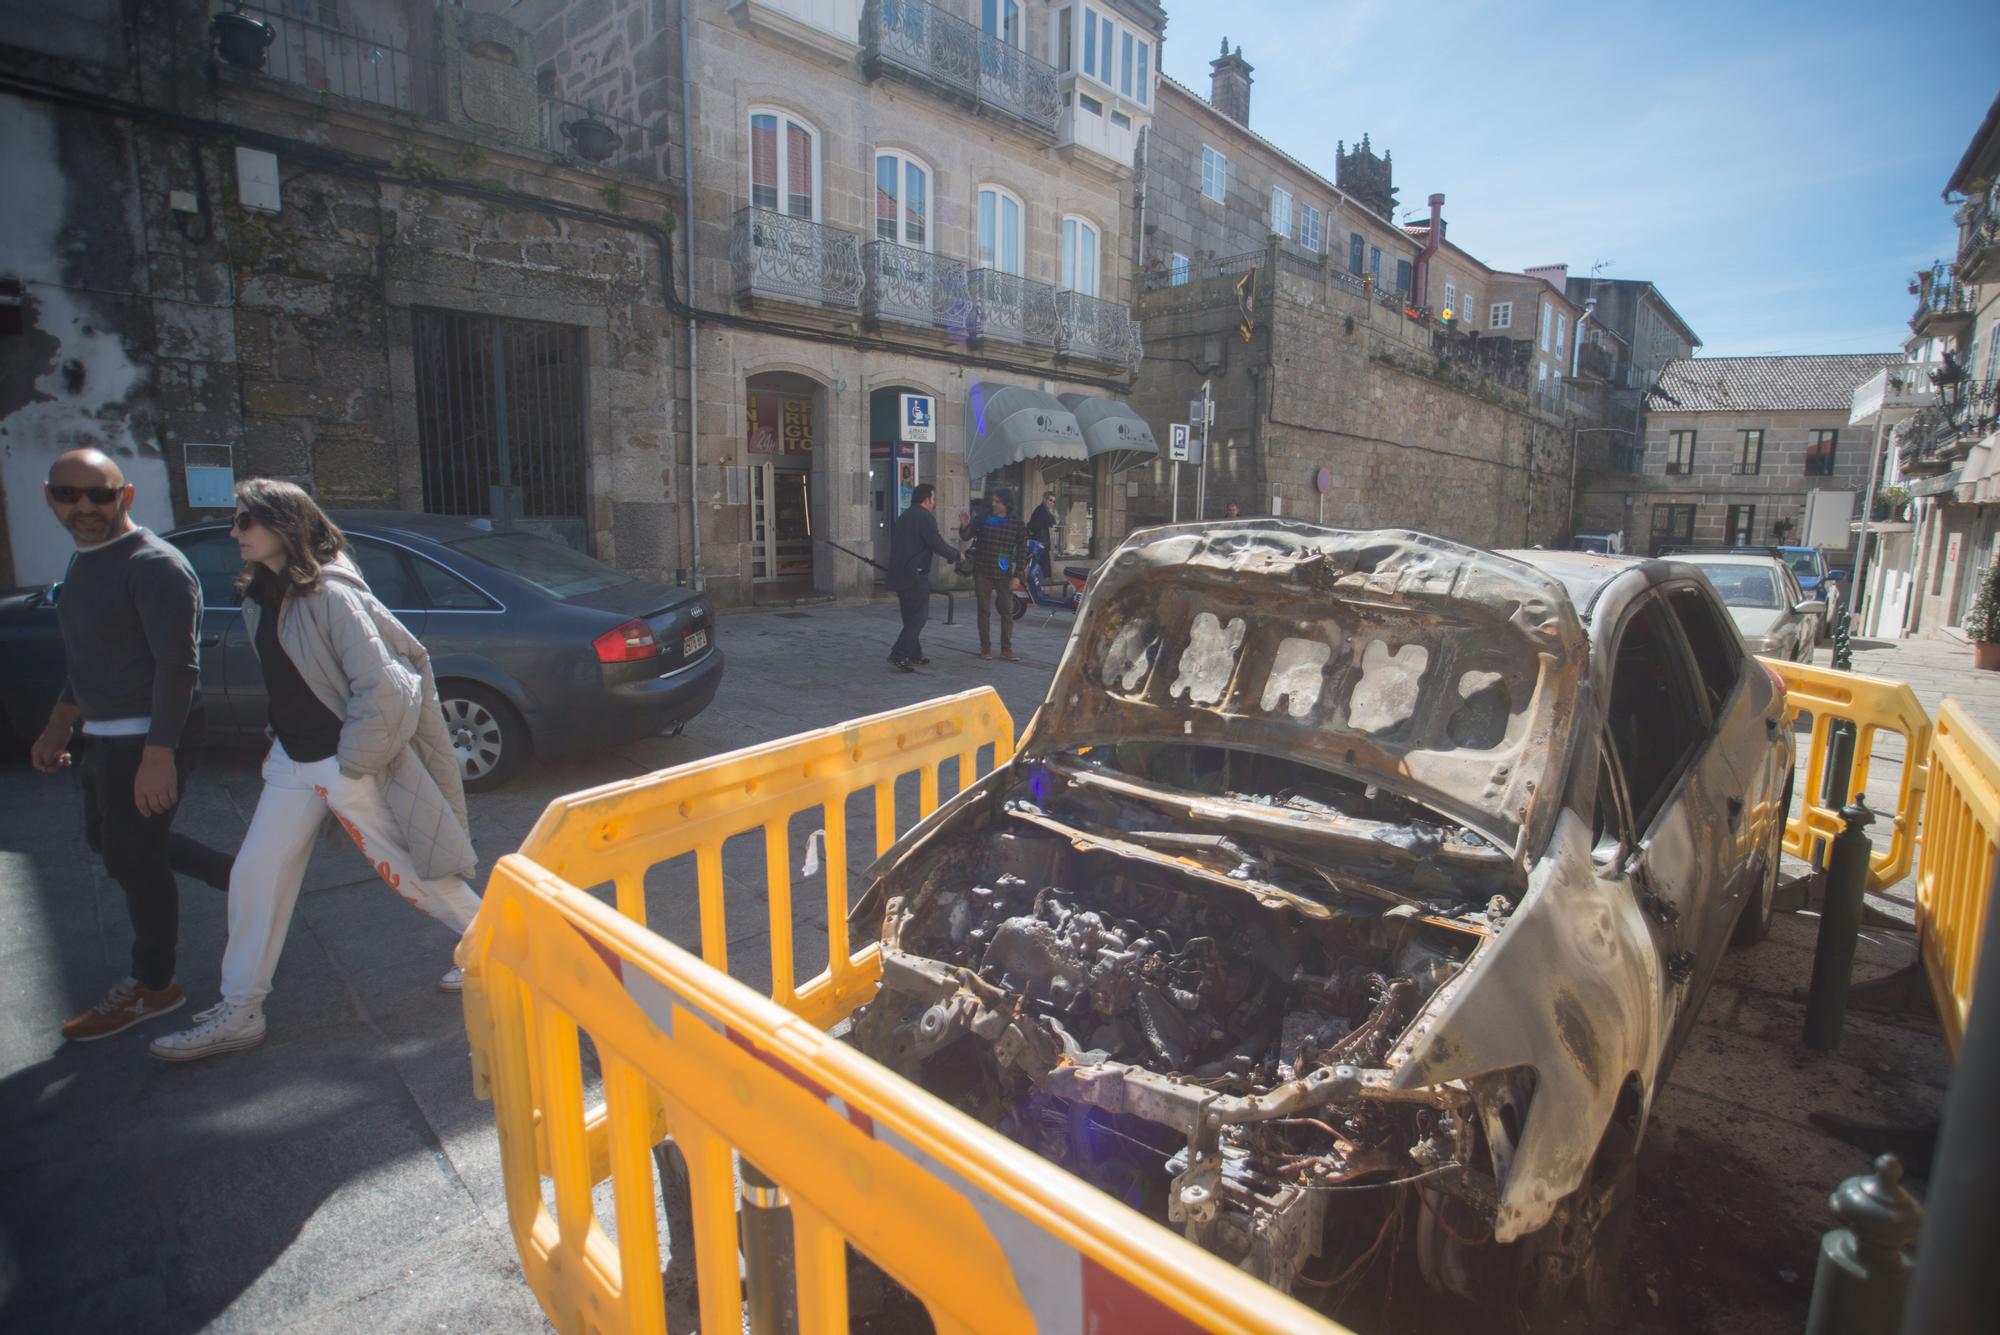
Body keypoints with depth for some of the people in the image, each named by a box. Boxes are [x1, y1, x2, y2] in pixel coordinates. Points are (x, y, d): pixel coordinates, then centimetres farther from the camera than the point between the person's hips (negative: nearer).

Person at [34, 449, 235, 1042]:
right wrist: (60, 724, 24)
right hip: (103, 736, 10)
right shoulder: (84, 561, 11)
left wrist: (158, 754, -27)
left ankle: (152, 988, 18)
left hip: (148, 739, -10)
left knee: (132, 859, 1)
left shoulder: (154, 566, -20)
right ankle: (233, 875, 36)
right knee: (106, 838, 23)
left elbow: (178, 666, -25)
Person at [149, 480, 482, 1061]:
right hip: (293, 761, 8)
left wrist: (352, 765, -17)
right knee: (254, 876, 9)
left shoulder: (330, 594, -19)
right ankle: (238, 1012, 23)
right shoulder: (258, 602, 8)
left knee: (411, 871, 3)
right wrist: (284, 744, 13)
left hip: (350, 763, -8)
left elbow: (383, 686, -23)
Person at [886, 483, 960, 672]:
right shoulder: (925, 518, -11)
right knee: (918, 617, -5)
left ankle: (914, 656, 19)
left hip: (899, 575, 9)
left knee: (911, 618, 15)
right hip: (916, 575, -9)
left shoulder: (903, 517, 18)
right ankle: (899, 655, -14)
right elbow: (937, 545, -14)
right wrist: (956, 554, 2)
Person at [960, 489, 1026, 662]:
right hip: (983, 572, 0)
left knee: (1007, 611, 1)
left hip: (1004, 574, 0)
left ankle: (1006, 648, 10)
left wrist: (1017, 575, -4)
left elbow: (1021, 550, 1)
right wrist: (964, 526, -20)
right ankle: (985, 647, 14)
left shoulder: (1016, 524, 0)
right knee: (984, 610, 5)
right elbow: (966, 536, 3)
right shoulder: (983, 519, 2)